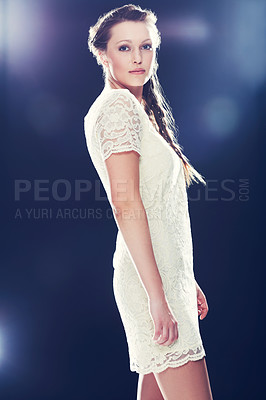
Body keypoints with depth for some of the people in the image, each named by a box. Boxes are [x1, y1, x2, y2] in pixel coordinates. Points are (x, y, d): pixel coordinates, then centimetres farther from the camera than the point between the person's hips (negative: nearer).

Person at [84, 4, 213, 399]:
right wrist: (158, 294, -24)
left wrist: (186, 280, 22)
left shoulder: (140, 109, 21)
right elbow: (125, 203, -20)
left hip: (163, 273, 10)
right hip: (152, 277, -10)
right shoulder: (119, 105, -9)